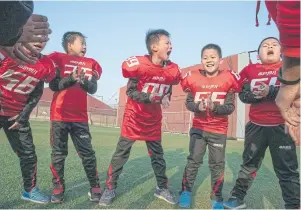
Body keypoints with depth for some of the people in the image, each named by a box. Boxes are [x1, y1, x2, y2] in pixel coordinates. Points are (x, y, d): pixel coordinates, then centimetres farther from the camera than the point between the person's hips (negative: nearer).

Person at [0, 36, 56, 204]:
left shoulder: (45, 65, -3)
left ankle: (30, 190, 24)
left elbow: (36, 95, 2)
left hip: (17, 114, 4)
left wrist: (23, 117, 0)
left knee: (28, 153, 6)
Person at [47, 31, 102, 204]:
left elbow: (93, 89, 0)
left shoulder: (90, 63, 10)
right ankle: (58, 188, 19)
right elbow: (53, 85, -7)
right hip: (59, 114, -2)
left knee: (87, 153, 2)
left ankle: (95, 187, 12)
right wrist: (71, 79, -21)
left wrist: (84, 81, -20)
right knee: (58, 153, 6)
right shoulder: (58, 58, 3)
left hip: (80, 116, 2)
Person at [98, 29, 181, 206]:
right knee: (121, 153, 2)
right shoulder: (139, 65, -19)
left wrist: (166, 98, -12)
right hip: (134, 117, -4)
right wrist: (151, 98, -27)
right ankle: (110, 189, 18)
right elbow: (130, 92, -14)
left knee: (157, 155, 13)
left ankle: (162, 188, 30)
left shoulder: (172, 70, -3)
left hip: (154, 119, 5)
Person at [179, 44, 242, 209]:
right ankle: (186, 191, 22)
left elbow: (230, 107, -9)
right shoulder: (194, 78, -6)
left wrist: (215, 107, -27)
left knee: (217, 164, 9)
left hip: (219, 130, 0)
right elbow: (188, 102, -2)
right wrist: (198, 106, -23)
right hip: (198, 127, 1)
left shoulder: (228, 79, -10)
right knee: (193, 160, 5)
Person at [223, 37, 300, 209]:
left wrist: (270, 91, -23)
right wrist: (256, 95, -21)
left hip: (280, 126, -2)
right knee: (249, 164, 14)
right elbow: (243, 95, -1)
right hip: (256, 126, 2)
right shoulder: (250, 70, 7)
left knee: (287, 169, 6)